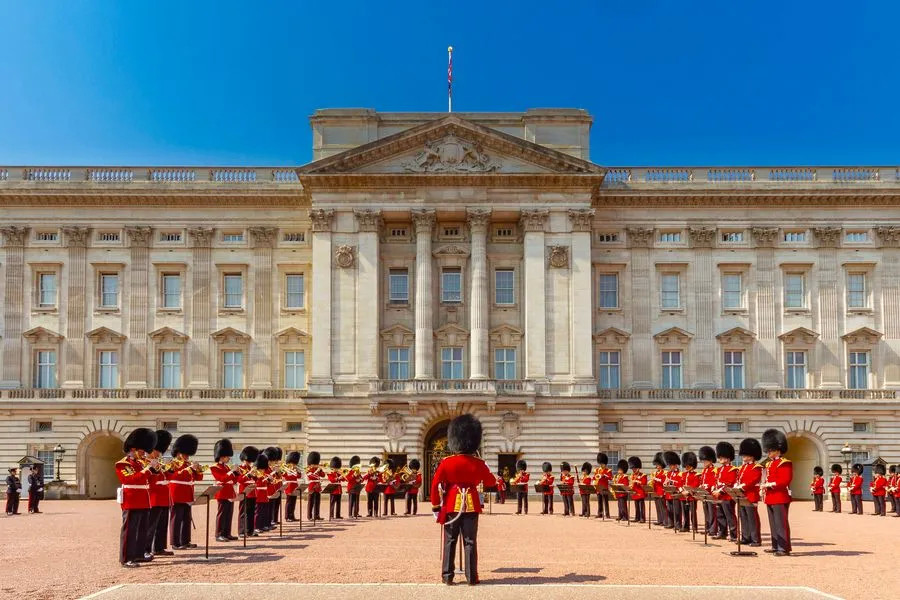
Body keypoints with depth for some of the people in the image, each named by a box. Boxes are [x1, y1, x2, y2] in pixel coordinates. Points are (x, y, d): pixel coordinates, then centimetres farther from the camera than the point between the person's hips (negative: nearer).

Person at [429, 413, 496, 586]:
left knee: (450, 542, 7)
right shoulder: (479, 464, -5)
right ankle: (471, 577, 5)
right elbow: (491, 482, 9)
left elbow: (435, 485, -7)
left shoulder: (446, 462, -7)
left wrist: (435, 507, 0)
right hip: (471, 506, 0)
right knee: (470, 542, 5)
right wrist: (486, 471, 28)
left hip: (451, 506, 0)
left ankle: (447, 576, 8)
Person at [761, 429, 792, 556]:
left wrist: (770, 484, -23)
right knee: (773, 524, 13)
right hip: (770, 498, 9)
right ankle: (776, 546, 20)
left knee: (781, 523, -7)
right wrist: (765, 486, 5)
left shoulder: (785, 463, -10)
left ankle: (784, 548, -4)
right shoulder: (770, 463, 18)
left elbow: (785, 481, -18)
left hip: (780, 498, -9)